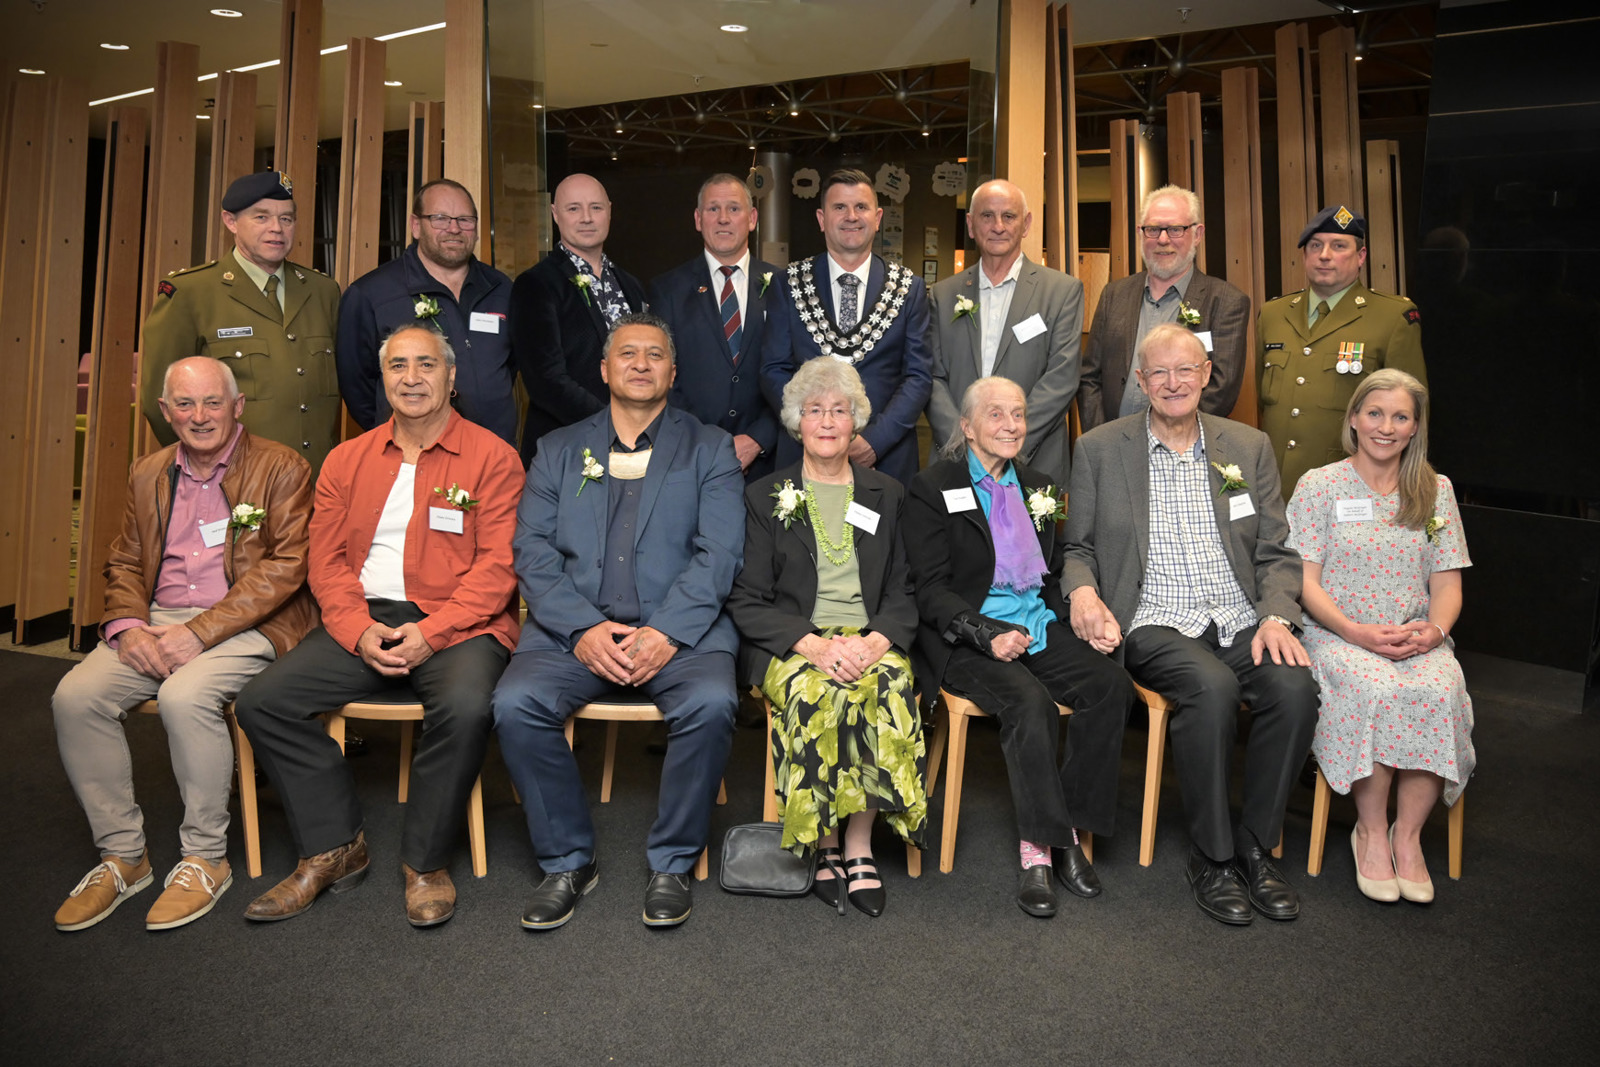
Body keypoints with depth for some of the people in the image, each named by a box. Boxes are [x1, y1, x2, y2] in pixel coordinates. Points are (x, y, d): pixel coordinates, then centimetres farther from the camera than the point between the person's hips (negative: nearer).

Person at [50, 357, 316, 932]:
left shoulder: (282, 469, -4)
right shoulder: (148, 474, 16)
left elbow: (284, 567, -12)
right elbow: (124, 564, 18)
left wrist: (198, 632, -18)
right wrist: (127, 626, -4)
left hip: (246, 625, -6)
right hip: (157, 621, 6)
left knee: (185, 696, -32)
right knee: (75, 695, -17)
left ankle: (205, 857, -10)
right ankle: (122, 854, 0)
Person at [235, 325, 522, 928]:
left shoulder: (491, 456, 2)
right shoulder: (347, 461, 16)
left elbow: (498, 564, -6)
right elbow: (326, 560, 10)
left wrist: (431, 632, -17)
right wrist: (358, 631, -8)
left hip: (456, 624, -4)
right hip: (365, 623, 5)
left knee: (466, 706, -33)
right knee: (262, 701, -13)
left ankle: (425, 862, -10)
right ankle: (334, 849, 2)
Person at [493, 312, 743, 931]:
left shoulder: (709, 449, 12)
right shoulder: (558, 451, 18)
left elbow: (718, 554, -1)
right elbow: (533, 552, 5)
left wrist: (665, 633, -15)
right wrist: (584, 630, -11)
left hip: (680, 630, -1)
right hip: (575, 629, 2)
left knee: (711, 703, -30)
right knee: (515, 704, -24)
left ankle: (673, 863, -6)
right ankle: (568, 861, -2)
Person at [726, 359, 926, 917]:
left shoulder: (887, 495, 16)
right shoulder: (765, 498, 9)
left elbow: (904, 593, 10)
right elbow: (747, 602, 2)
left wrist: (875, 640, -12)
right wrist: (813, 643, -15)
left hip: (870, 642, 2)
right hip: (788, 645, -1)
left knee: (888, 690, -32)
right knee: (819, 696, -33)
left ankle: (859, 845, -17)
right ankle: (827, 846, -15)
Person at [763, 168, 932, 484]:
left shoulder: (909, 289, 4)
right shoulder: (790, 284, 3)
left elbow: (919, 375, 0)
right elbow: (774, 371, 1)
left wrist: (876, 439, -13)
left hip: (887, 459, 0)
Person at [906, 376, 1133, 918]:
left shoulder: (1038, 487, 19)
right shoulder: (933, 489, 1)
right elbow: (930, 590, -6)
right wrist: (988, 634, -20)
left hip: (1040, 629, 6)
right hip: (967, 639, -5)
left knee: (1112, 684, -22)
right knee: (1030, 701, -33)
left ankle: (1065, 830, -13)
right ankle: (1042, 846, -20)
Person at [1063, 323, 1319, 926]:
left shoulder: (1249, 447, 12)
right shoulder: (1099, 449, 6)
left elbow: (1276, 552, 10)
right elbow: (1078, 547, 9)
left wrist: (1276, 616, -8)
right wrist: (1082, 590, -13)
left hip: (1239, 623, 3)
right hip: (1154, 624, -3)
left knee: (1295, 688, -26)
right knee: (1213, 687, -32)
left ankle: (1254, 846, -5)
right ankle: (1212, 856, -12)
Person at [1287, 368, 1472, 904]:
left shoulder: (1436, 490, 13)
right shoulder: (1320, 484, 3)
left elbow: (1448, 583, 10)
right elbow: (1304, 579, -3)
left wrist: (1435, 628, -12)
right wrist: (1357, 631, -18)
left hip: (1417, 639, 3)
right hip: (1336, 635, -2)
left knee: (1438, 690, -30)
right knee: (1377, 689, -34)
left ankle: (1408, 834, -15)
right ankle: (1370, 831, -16)